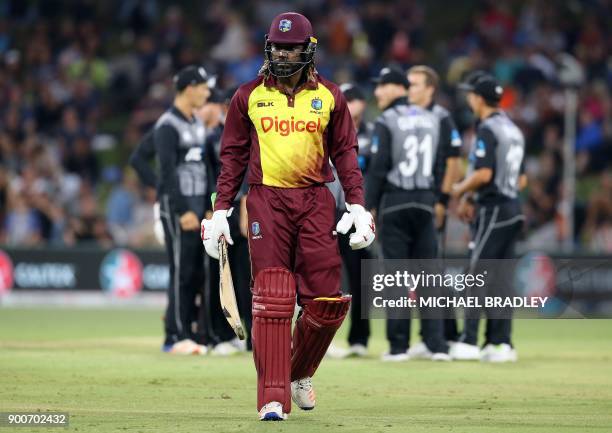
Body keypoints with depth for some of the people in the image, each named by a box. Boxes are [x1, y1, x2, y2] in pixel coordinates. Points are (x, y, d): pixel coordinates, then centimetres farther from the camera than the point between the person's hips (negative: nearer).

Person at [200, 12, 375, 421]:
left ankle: (301, 373, 25)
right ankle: (273, 398, -11)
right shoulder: (249, 96, 6)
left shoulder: (329, 96, 7)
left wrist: (357, 206, 0)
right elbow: (233, 155, 9)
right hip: (267, 201, -1)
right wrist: (221, 211, 3)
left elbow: (345, 152, 10)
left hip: (315, 202, 1)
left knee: (326, 301, -2)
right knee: (271, 300, -9)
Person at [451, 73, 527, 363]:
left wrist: (461, 190, -3)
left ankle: (469, 341, -10)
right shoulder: (513, 130, 16)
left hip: (493, 209, -9)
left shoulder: (487, 130, -12)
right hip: (513, 208, 9)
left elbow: (484, 174, -22)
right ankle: (501, 343, 7)